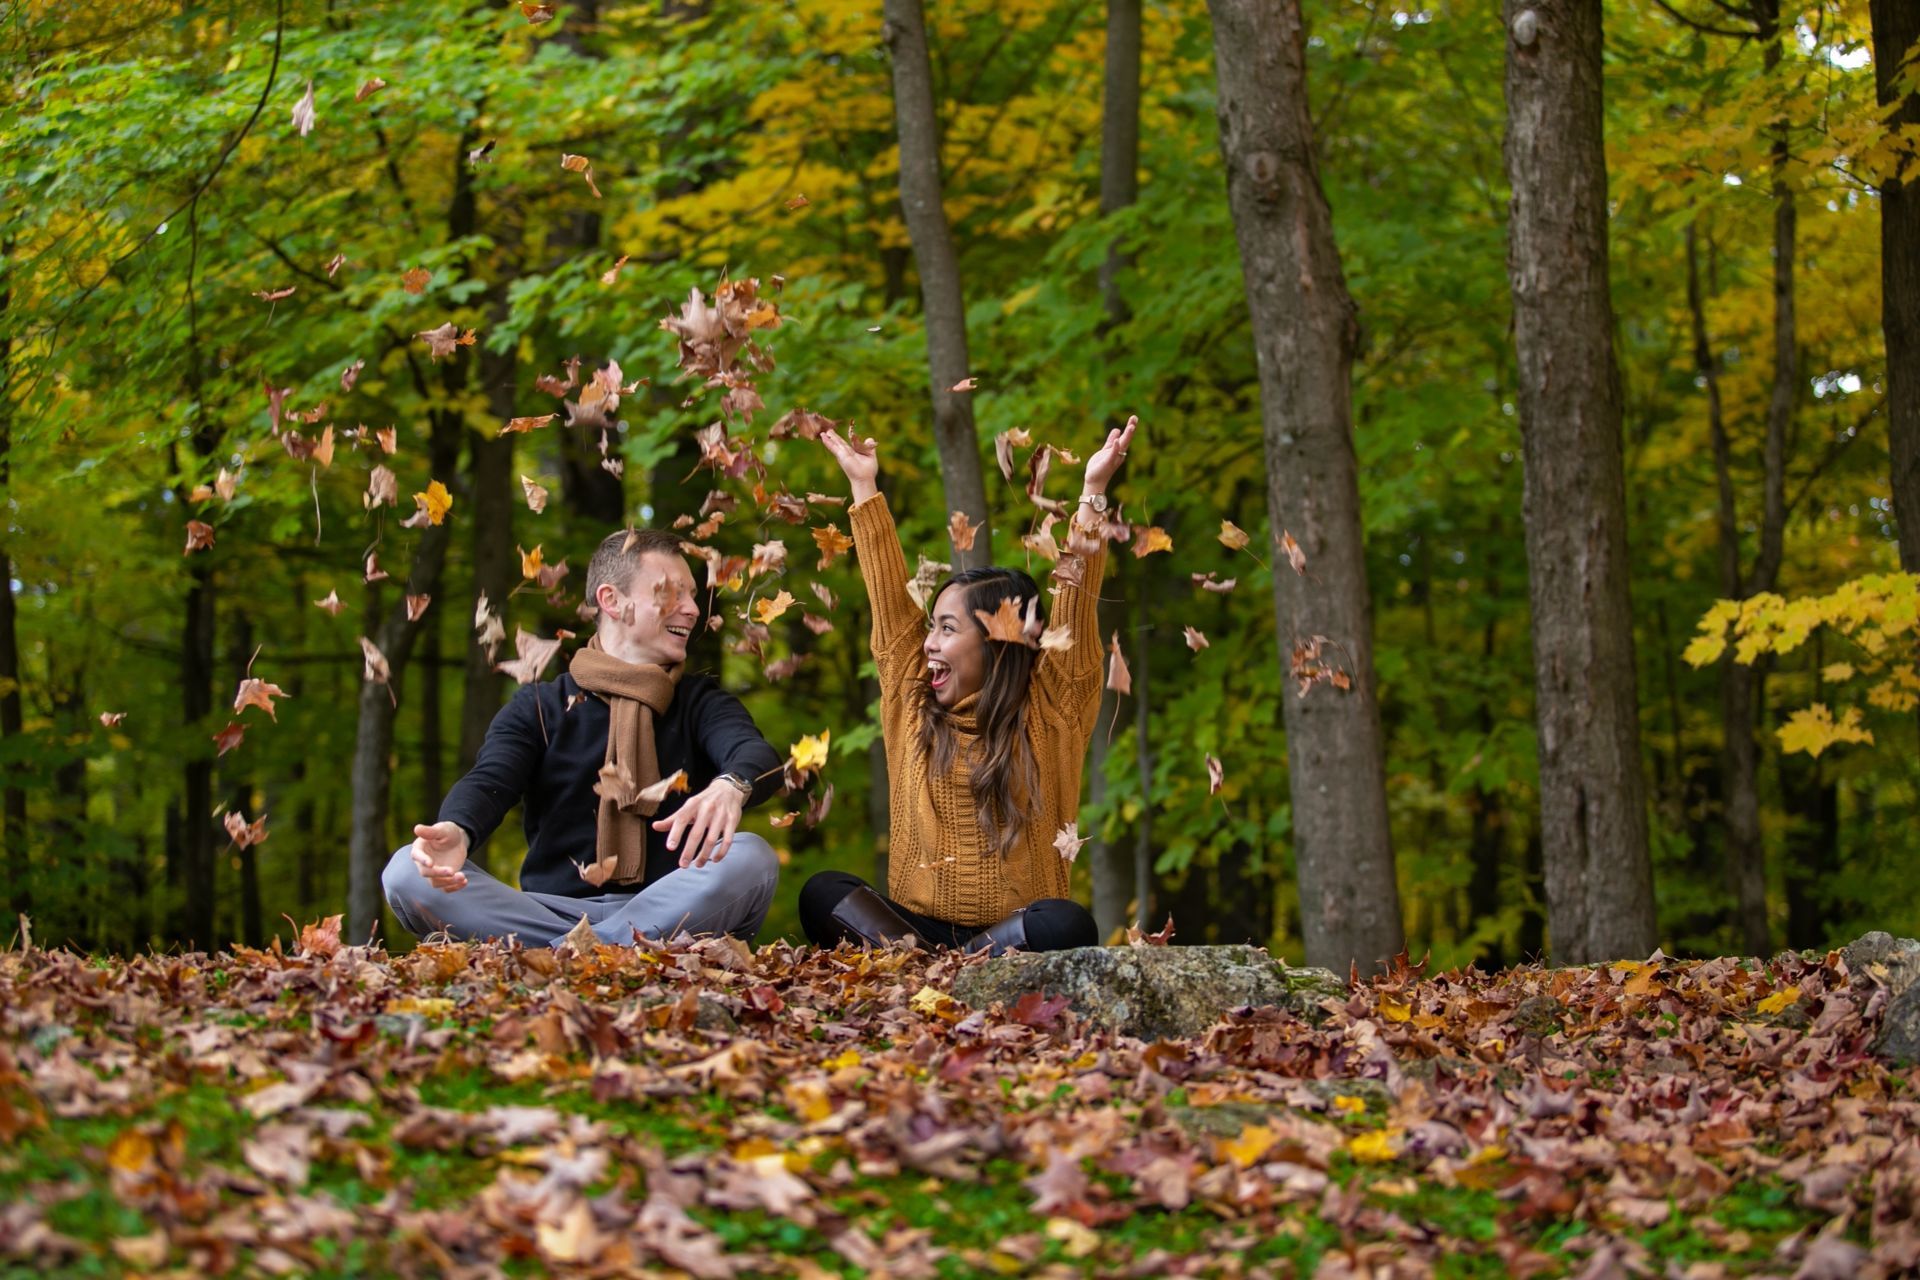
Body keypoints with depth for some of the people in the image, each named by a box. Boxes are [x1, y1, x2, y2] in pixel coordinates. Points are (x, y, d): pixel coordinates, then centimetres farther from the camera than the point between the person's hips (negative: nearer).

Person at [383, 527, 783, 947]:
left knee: (751, 857, -31)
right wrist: (456, 830, -32)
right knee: (407, 872, -23)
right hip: (554, 909, 1)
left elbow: (757, 755, -7)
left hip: (667, 909, 0)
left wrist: (731, 787, -36)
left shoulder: (699, 701, 15)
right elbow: (488, 781, -4)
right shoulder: (538, 707, 15)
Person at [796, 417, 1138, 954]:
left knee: (1067, 924, -35)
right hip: (915, 923, 3)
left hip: (1009, 932, -3)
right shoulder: (913, 708, 13)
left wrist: (1092, 492, -13)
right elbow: (890, 598, 16)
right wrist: (863, 486, 19)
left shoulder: (1049, 714, 4)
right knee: (822, 892, -23)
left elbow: (1075, 606, -5)